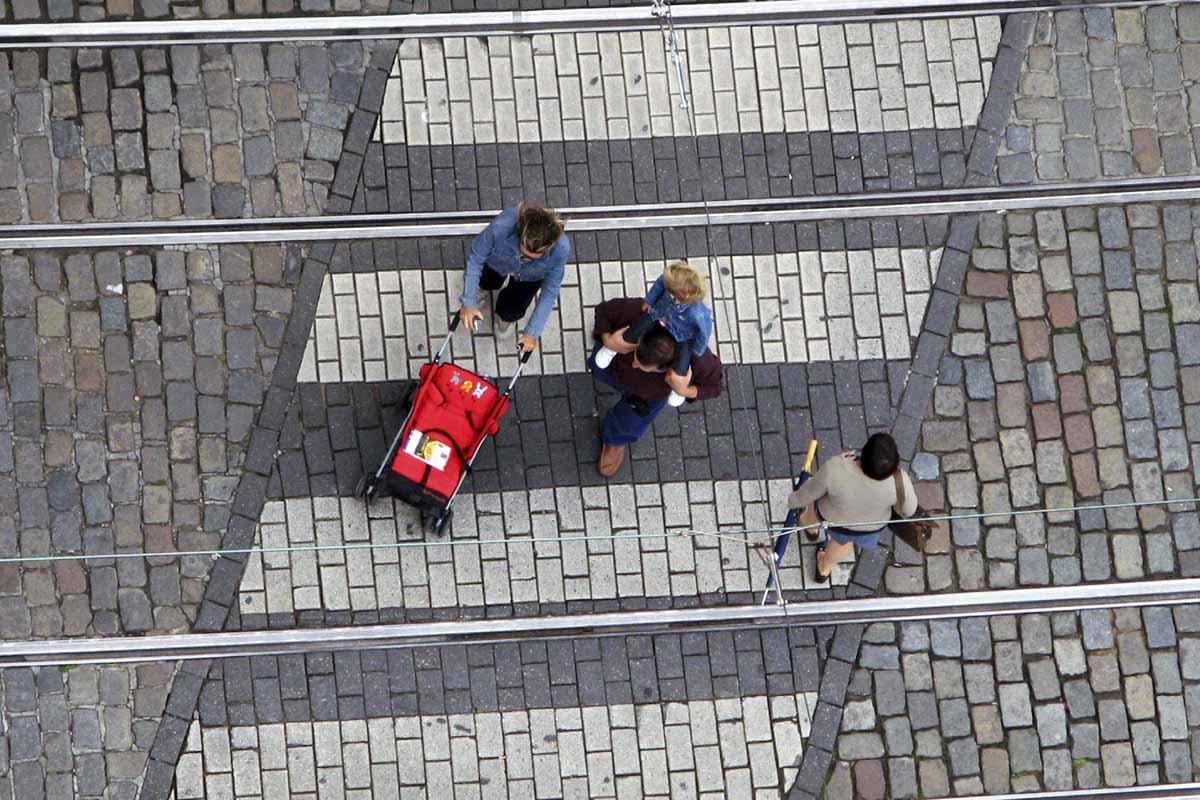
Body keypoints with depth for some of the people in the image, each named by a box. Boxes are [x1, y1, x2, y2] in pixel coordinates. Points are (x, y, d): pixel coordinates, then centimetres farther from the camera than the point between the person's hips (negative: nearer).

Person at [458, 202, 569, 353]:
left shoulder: (561, 249, -45)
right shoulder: (501, 227, -49)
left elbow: (550, 291, -27)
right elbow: (475, 257, -28)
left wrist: (533, 333, -23)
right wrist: (469, 302, -28)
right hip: (498, 263, 1)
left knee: (512, 312, -2)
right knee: (488, 284, 28)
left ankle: (504, 316, 34)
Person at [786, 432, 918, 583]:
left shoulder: (836, 470, -39)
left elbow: (812, 490, -20)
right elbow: (908, 508, -14)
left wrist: (795, 500, 0)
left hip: (833, 515, -1)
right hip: (870, 521, 1)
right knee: (842, 539, 33)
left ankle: (810, 526, 63)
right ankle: (824, 569, 58)